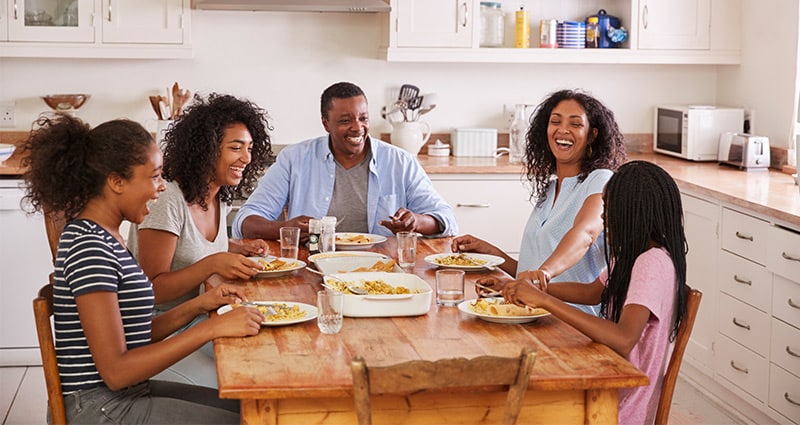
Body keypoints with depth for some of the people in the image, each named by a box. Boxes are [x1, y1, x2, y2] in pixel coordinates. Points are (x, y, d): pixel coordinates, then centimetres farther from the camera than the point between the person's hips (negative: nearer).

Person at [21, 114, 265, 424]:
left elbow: (135, 335, 10)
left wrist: (198, 306, -1)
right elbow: (116, 370, -24)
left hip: (127, 395, 10)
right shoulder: (89, 247, -21)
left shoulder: (103, 236, 9)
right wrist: (212, 328, -24)